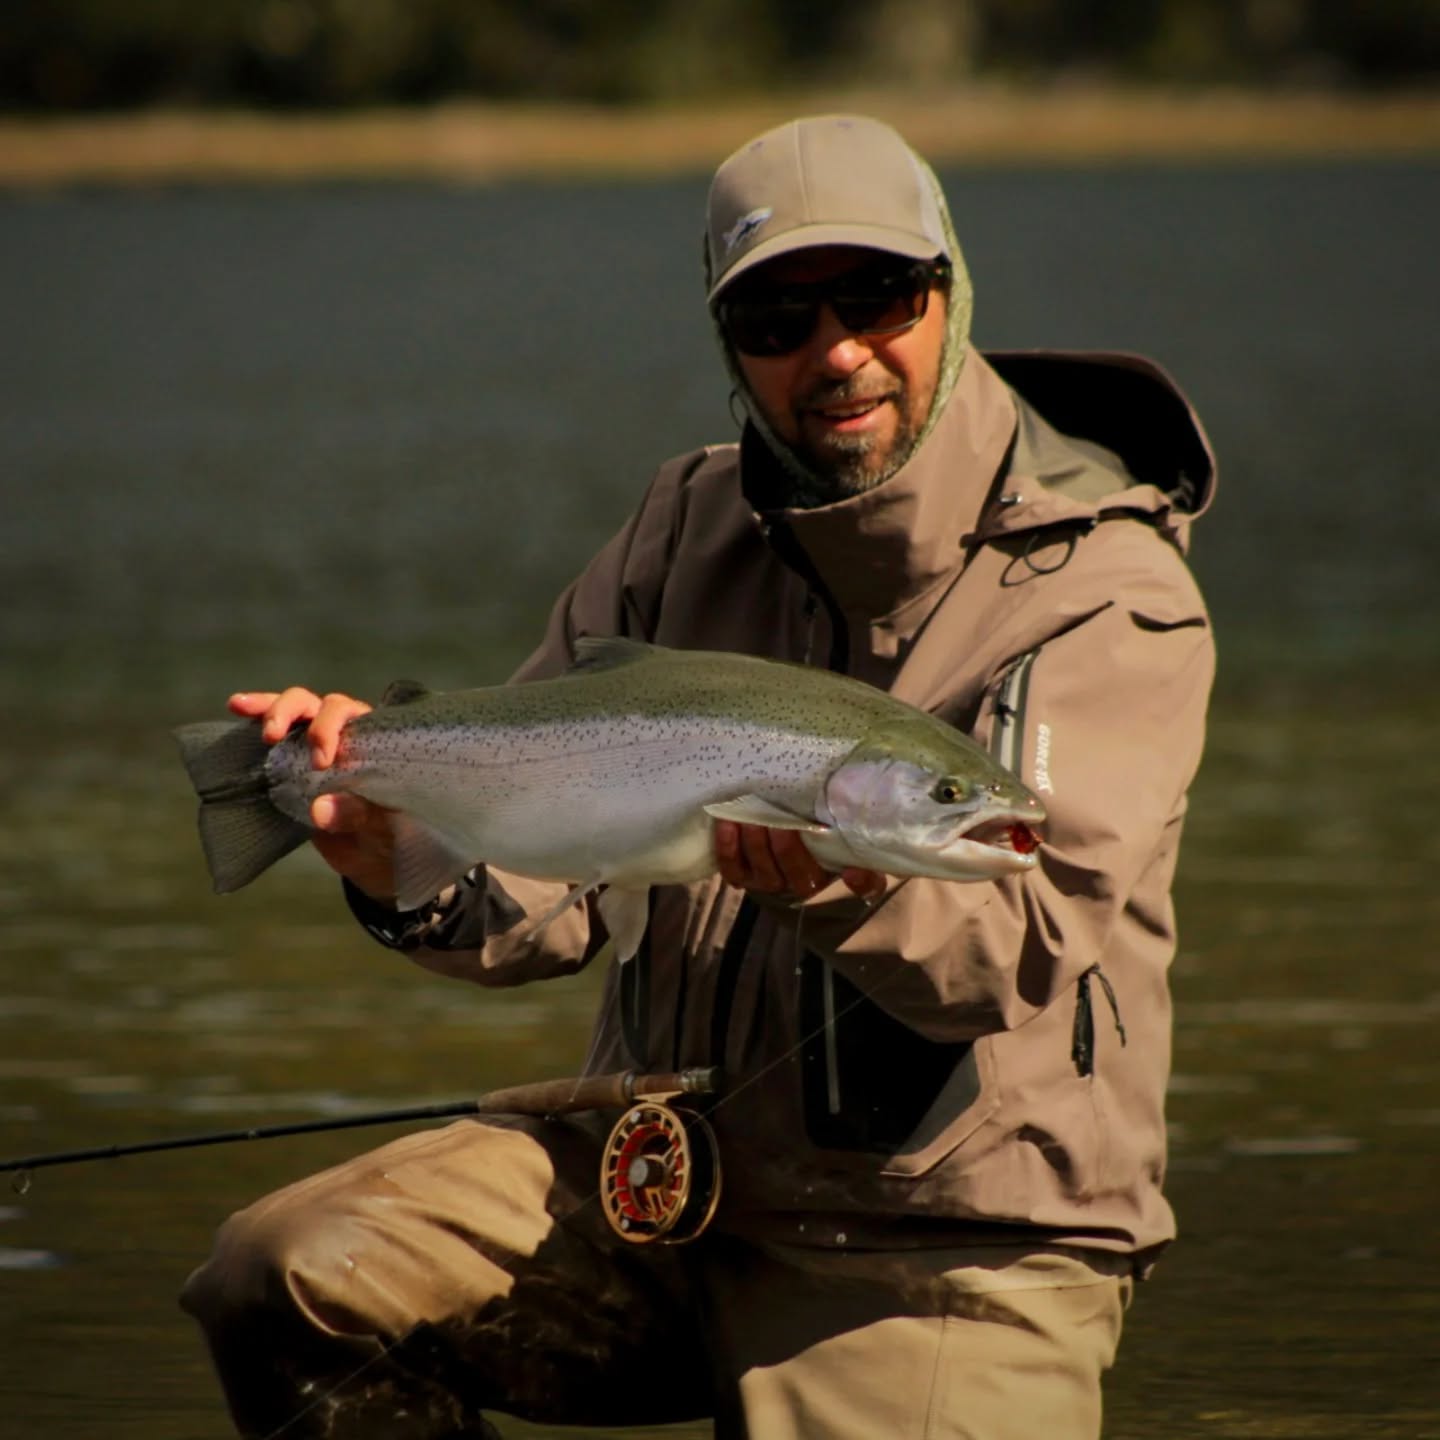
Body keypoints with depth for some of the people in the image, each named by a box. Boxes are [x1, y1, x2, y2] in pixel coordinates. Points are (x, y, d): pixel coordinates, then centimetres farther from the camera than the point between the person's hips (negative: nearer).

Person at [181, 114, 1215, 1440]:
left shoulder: (1108, 590, -9)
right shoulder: (692, 527, 9)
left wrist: (842, 880, -43)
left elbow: (1017, 949, -22)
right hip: (672, 1180, 5)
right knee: (283, 1281, -14)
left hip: (949, 1256, -5)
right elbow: (542, 885, 4)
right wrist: (406, 852, -20)